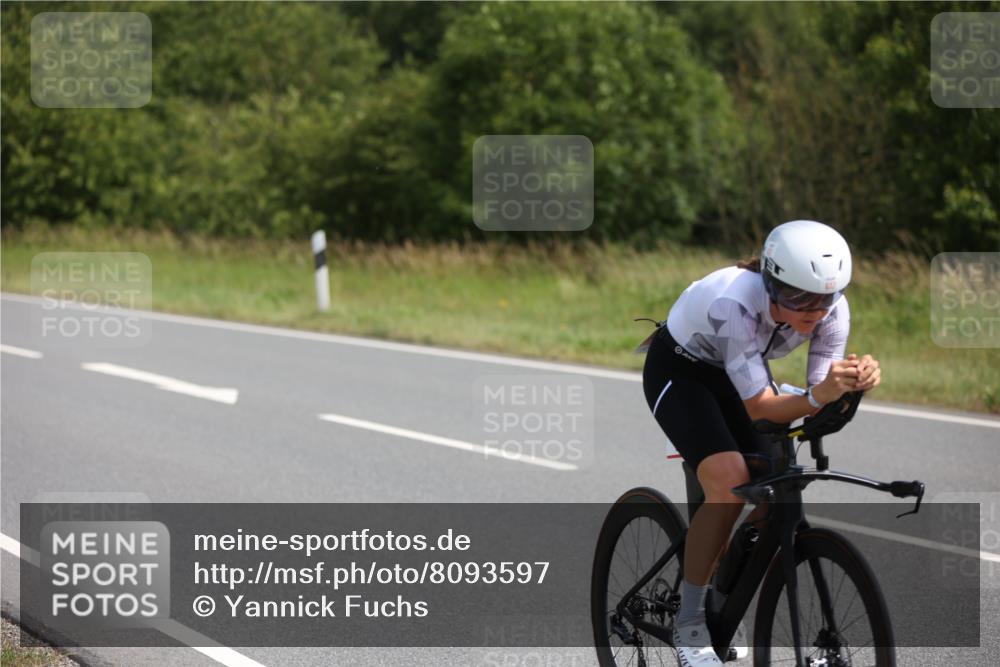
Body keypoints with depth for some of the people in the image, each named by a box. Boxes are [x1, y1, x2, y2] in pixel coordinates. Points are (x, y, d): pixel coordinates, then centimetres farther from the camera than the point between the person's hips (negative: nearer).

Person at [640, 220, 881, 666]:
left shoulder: (832, 309, -24)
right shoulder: (734, 304, -40)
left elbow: (821, 398, -20)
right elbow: (760, 408, -37)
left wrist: (855, 383, -42)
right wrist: (819, 396, -54)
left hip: (739, 373, 6)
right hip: (679, 370, -6)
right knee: (730, 480, -27)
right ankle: (690, 623, -15)